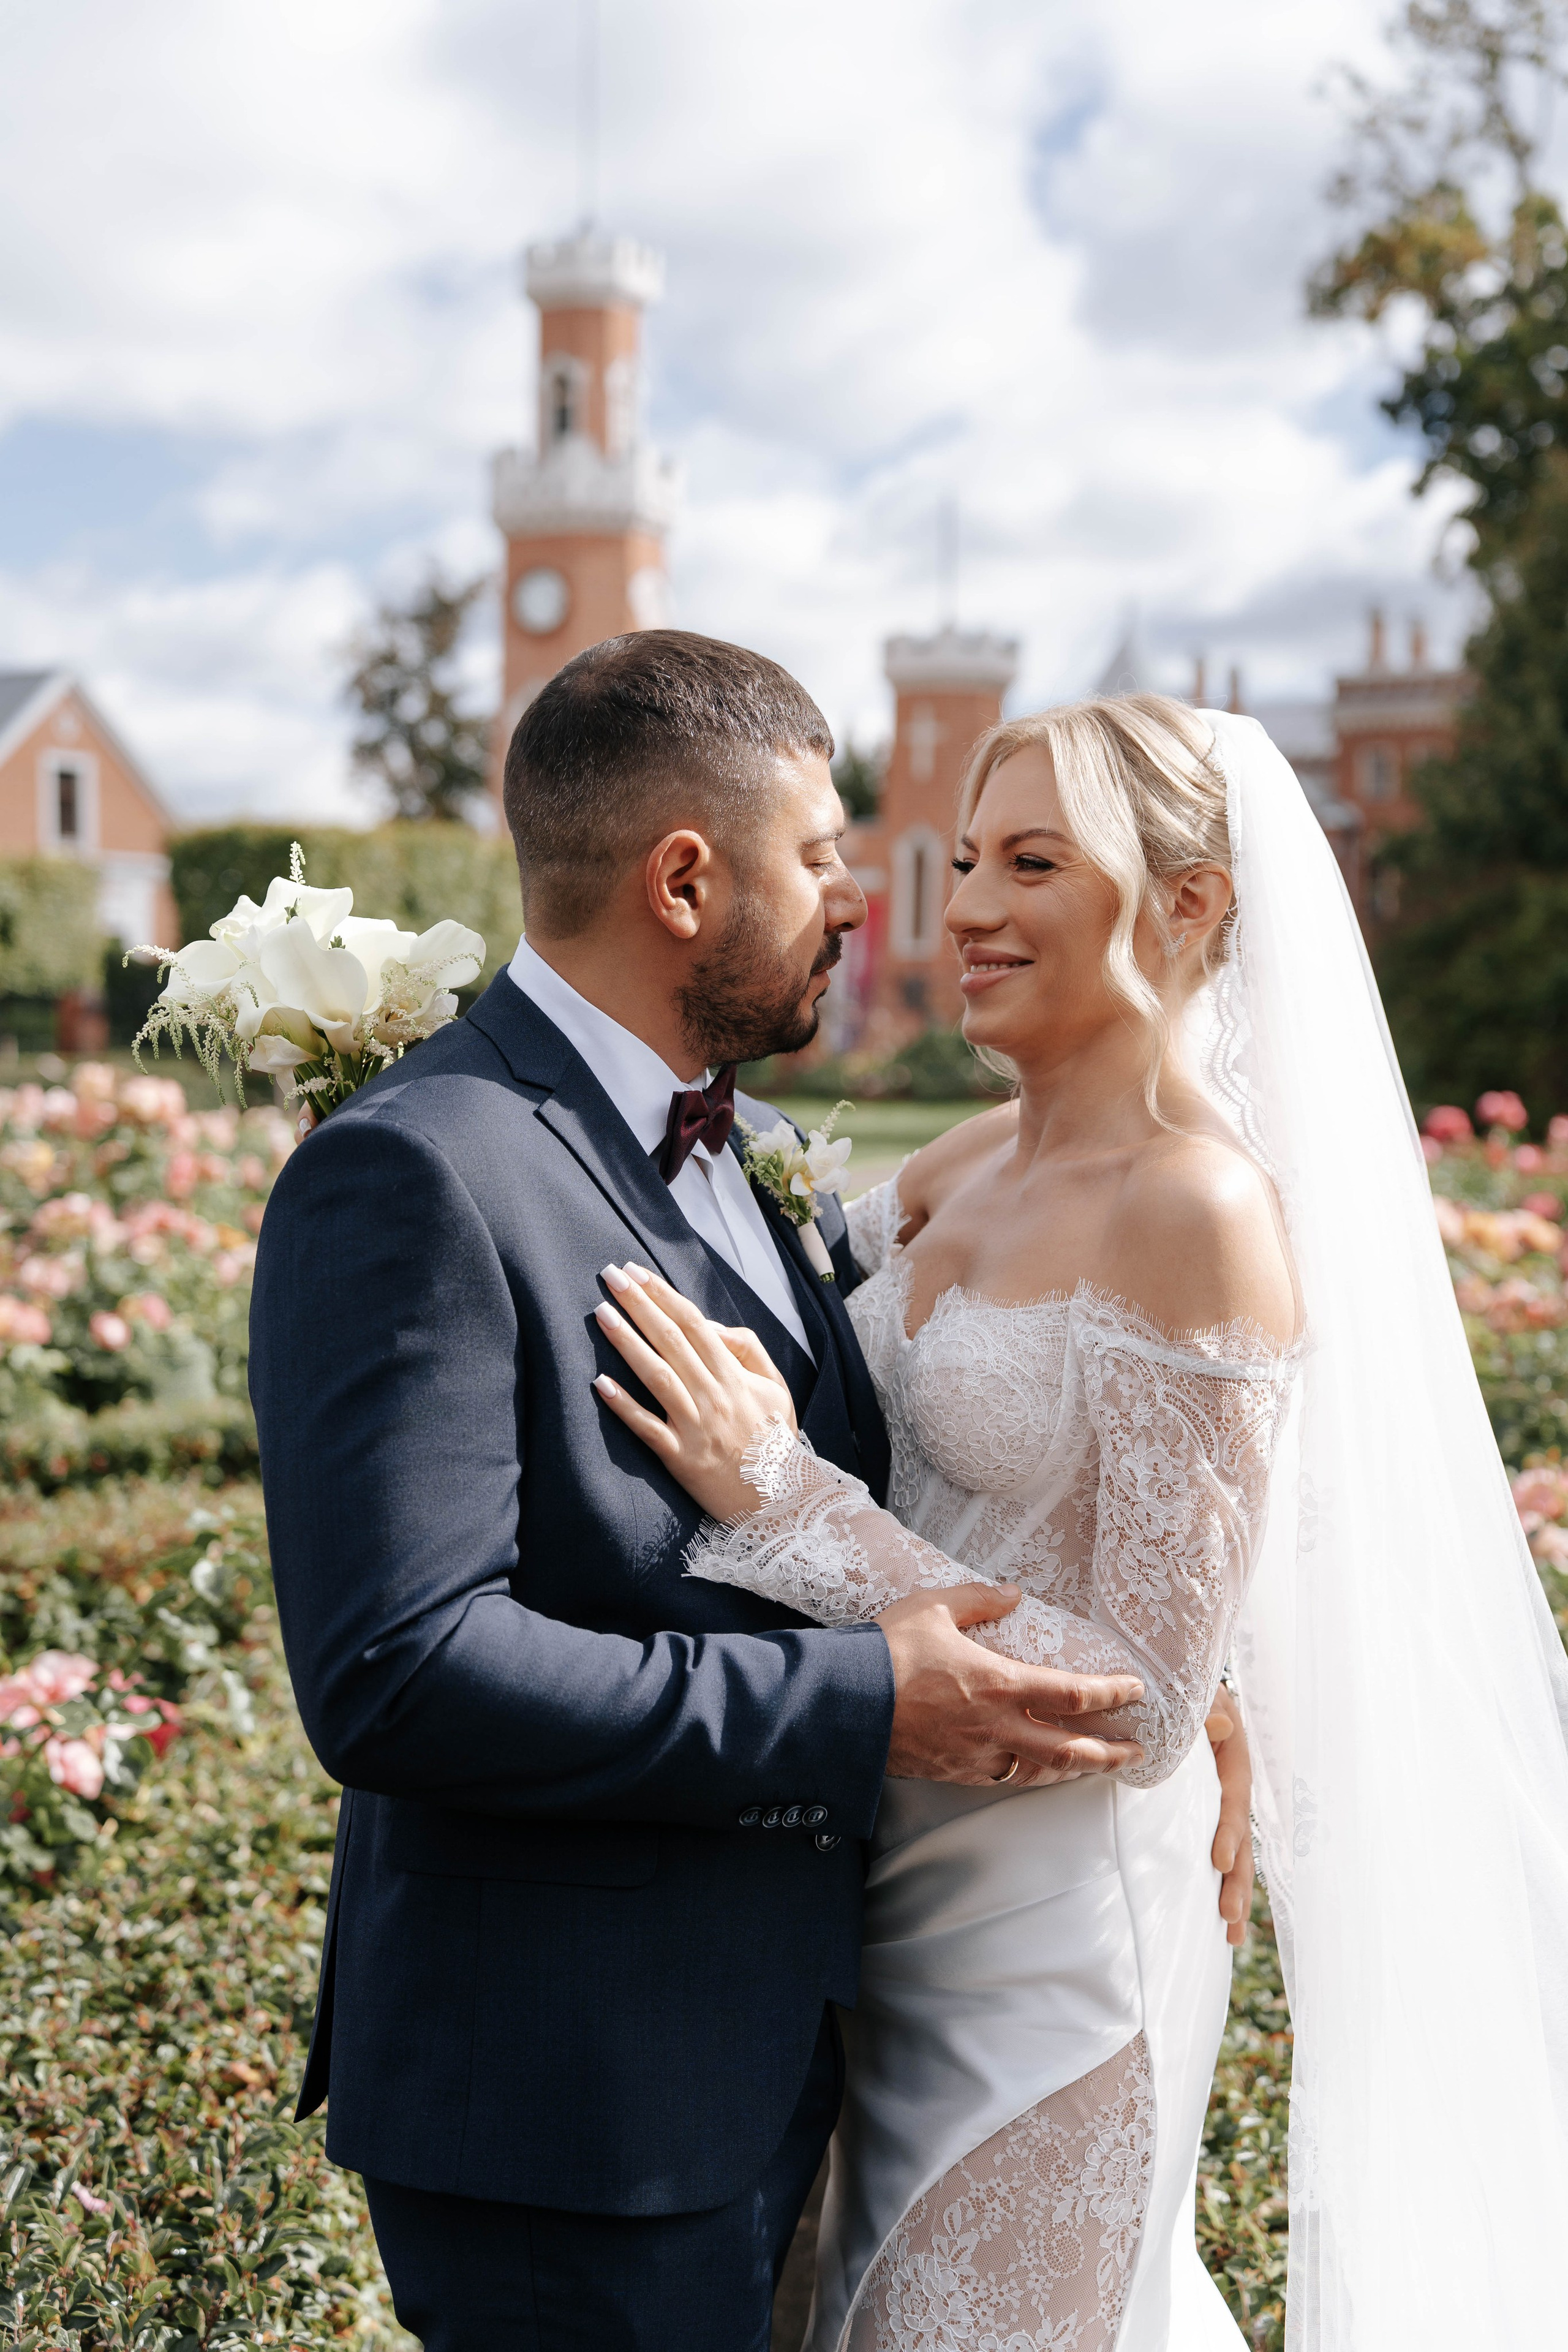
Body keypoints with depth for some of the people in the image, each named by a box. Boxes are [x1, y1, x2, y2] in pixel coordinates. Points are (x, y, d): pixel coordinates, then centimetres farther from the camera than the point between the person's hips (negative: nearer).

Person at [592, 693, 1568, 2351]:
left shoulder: (1206, 1214, -21)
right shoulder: (966, 1169, 2)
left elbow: (1147, 1703, -23)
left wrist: (784, 1496, -28)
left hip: (1049, 1939, -8)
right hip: (900, 1896, 8)